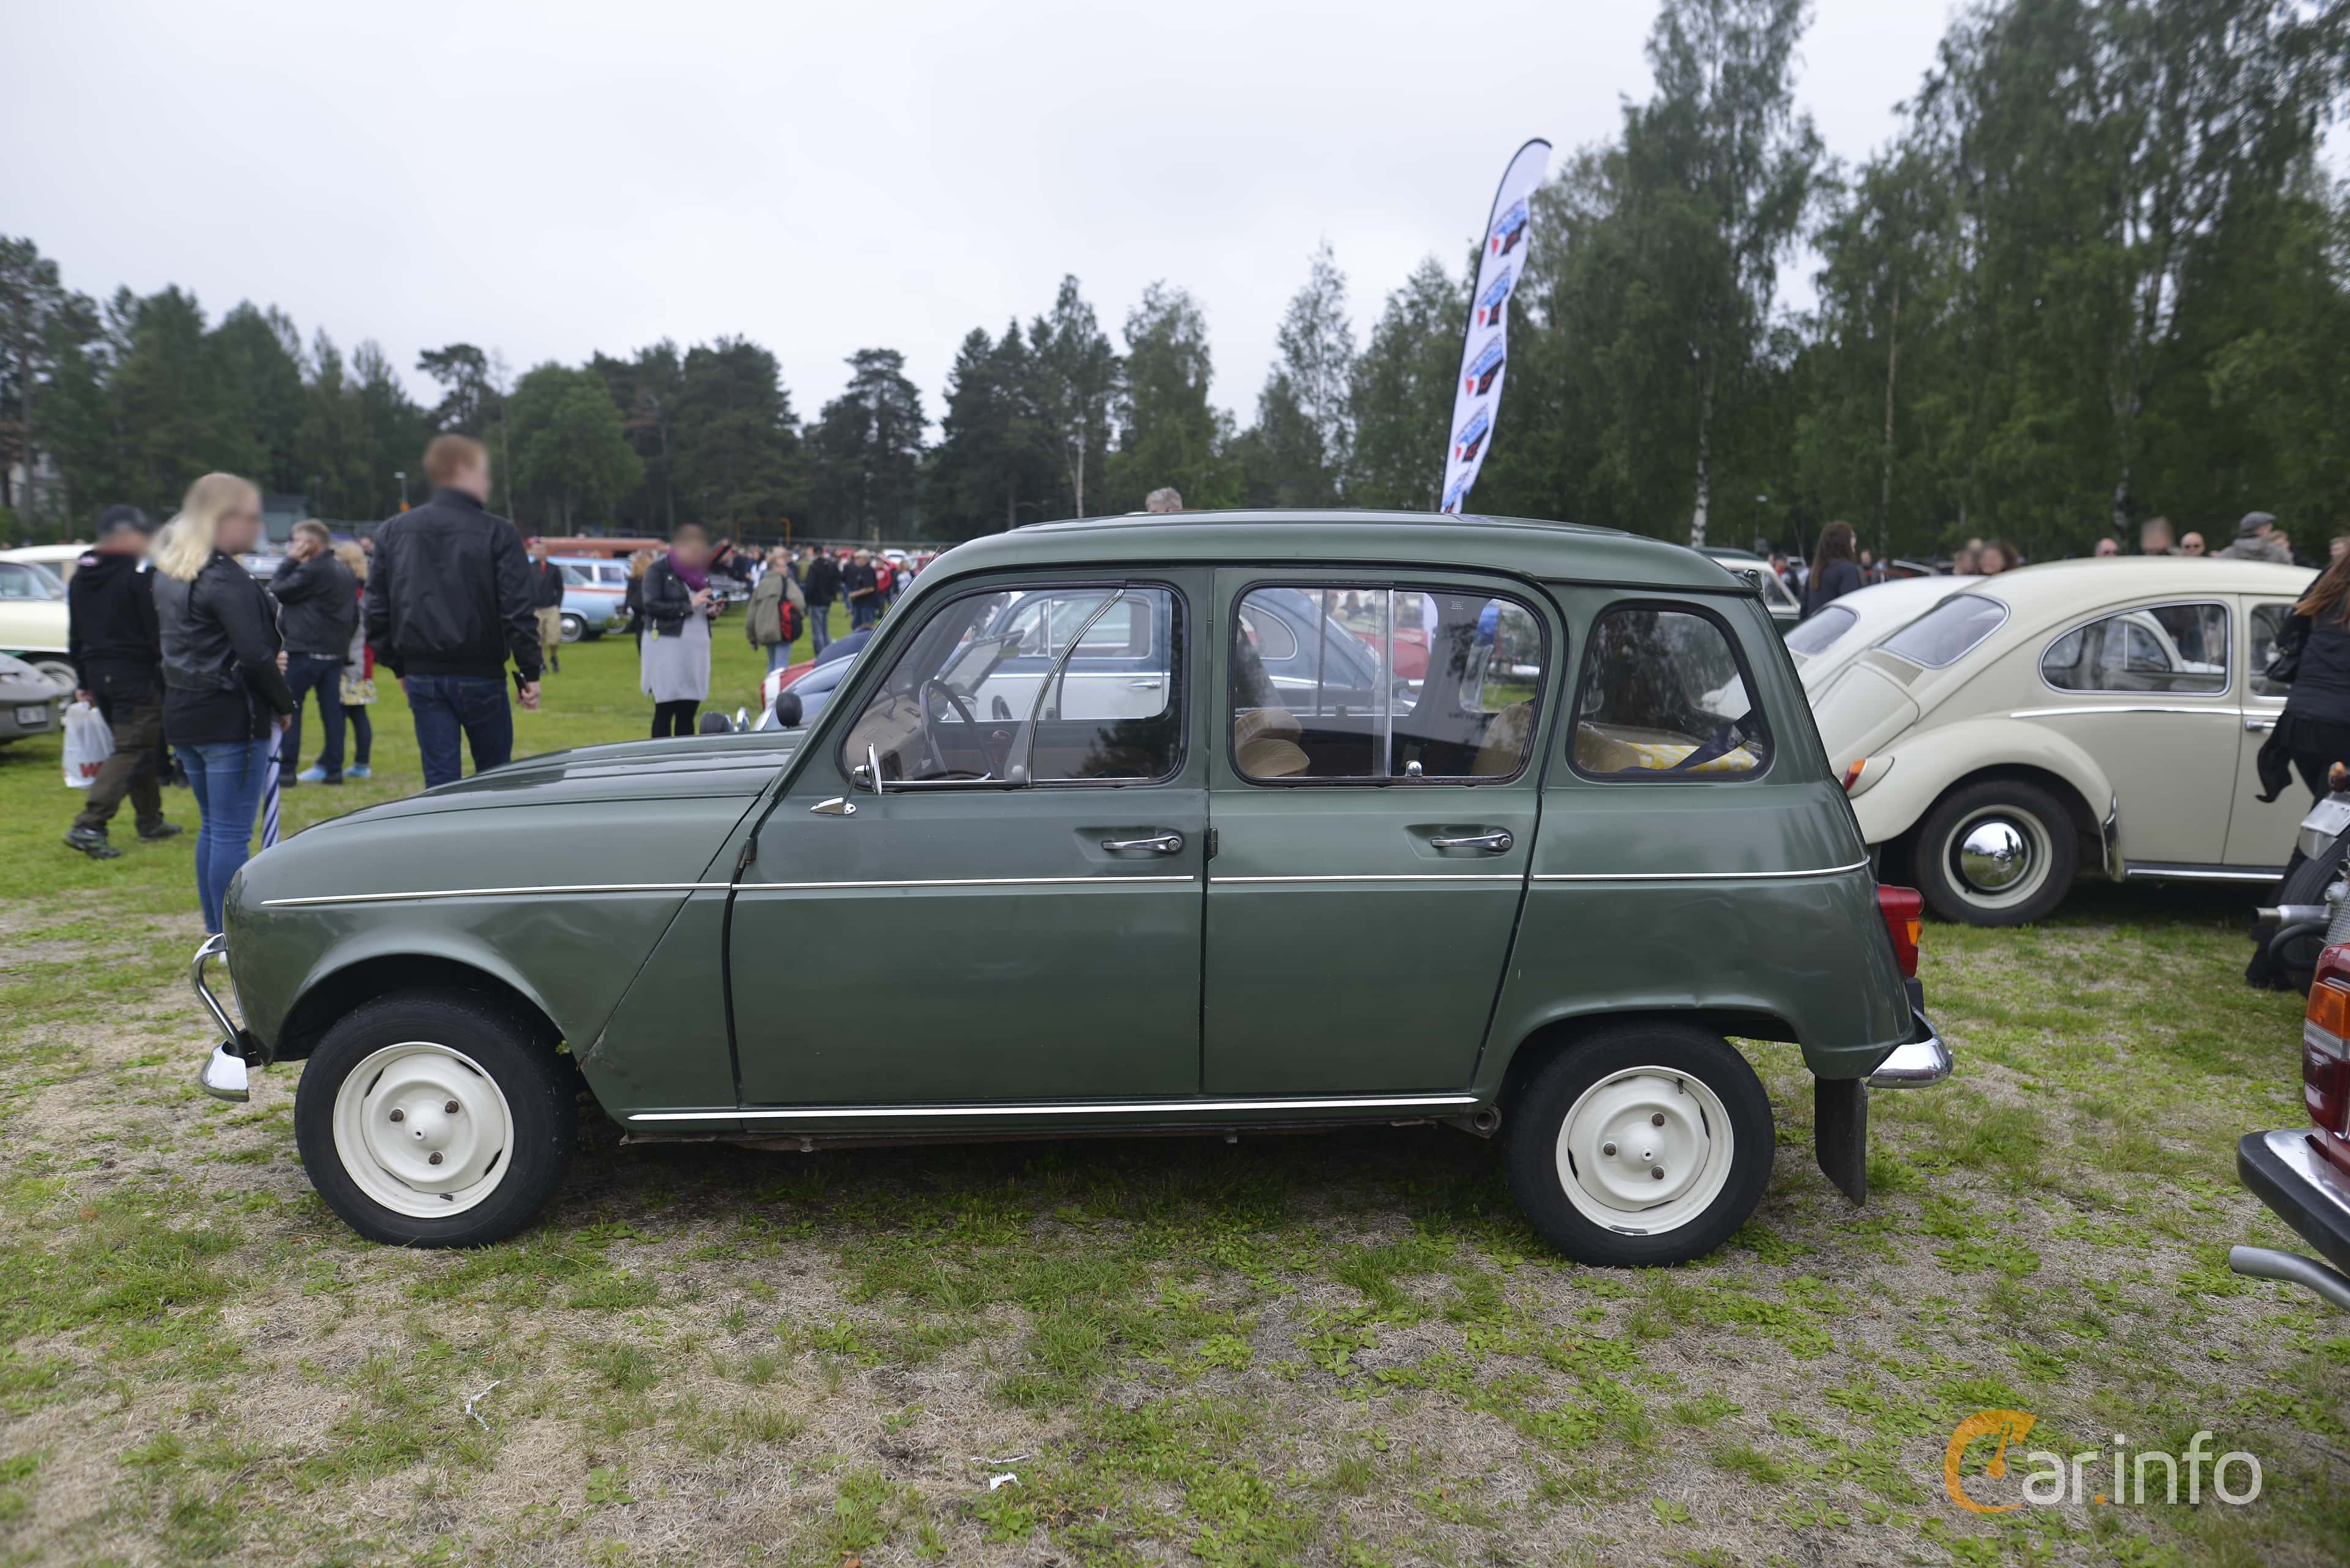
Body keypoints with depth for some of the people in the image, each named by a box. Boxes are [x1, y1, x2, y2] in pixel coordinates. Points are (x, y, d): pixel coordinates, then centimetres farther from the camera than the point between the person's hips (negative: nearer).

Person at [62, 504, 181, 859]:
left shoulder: (79, 578, 14)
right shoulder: (140, 575, -12)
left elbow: (75, 637, 18)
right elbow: (157, 630, -15)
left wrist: (83, 682, 24)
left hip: (99, 674, 9)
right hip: (137, 674, -8)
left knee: (138, 747, 19)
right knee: (131, 750, -8)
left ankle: (150, 821, 25)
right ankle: (88, 827, -18)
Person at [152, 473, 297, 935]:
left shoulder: (167, 572, 13)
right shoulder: (226, 577, -17)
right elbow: (254, 654, -22)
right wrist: (285, 702, -7)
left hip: (183, 715, 9)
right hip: (232, 718, -9)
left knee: (212, 827, 18)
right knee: (232, 834, -4)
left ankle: (216, 932, 25)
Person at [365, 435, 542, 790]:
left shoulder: (393, 532, 7)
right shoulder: (498, 533, -8)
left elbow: (377, 609, 8)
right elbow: (518, 610, -12)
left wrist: (398, 666, 17)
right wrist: (529, 672, -6)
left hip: (422, 676, 4)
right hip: (480, 676, -3)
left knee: (439, 780, 6)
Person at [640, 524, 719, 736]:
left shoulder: (701, 573, 15)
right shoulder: (658, 570, -5)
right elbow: (652, 605, -14)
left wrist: (711, 609, 0)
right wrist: (689, 605, -17)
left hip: (697, 646, 6)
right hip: (667, 646, -6)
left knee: (688, 712, 7)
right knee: (664, 712, -3)